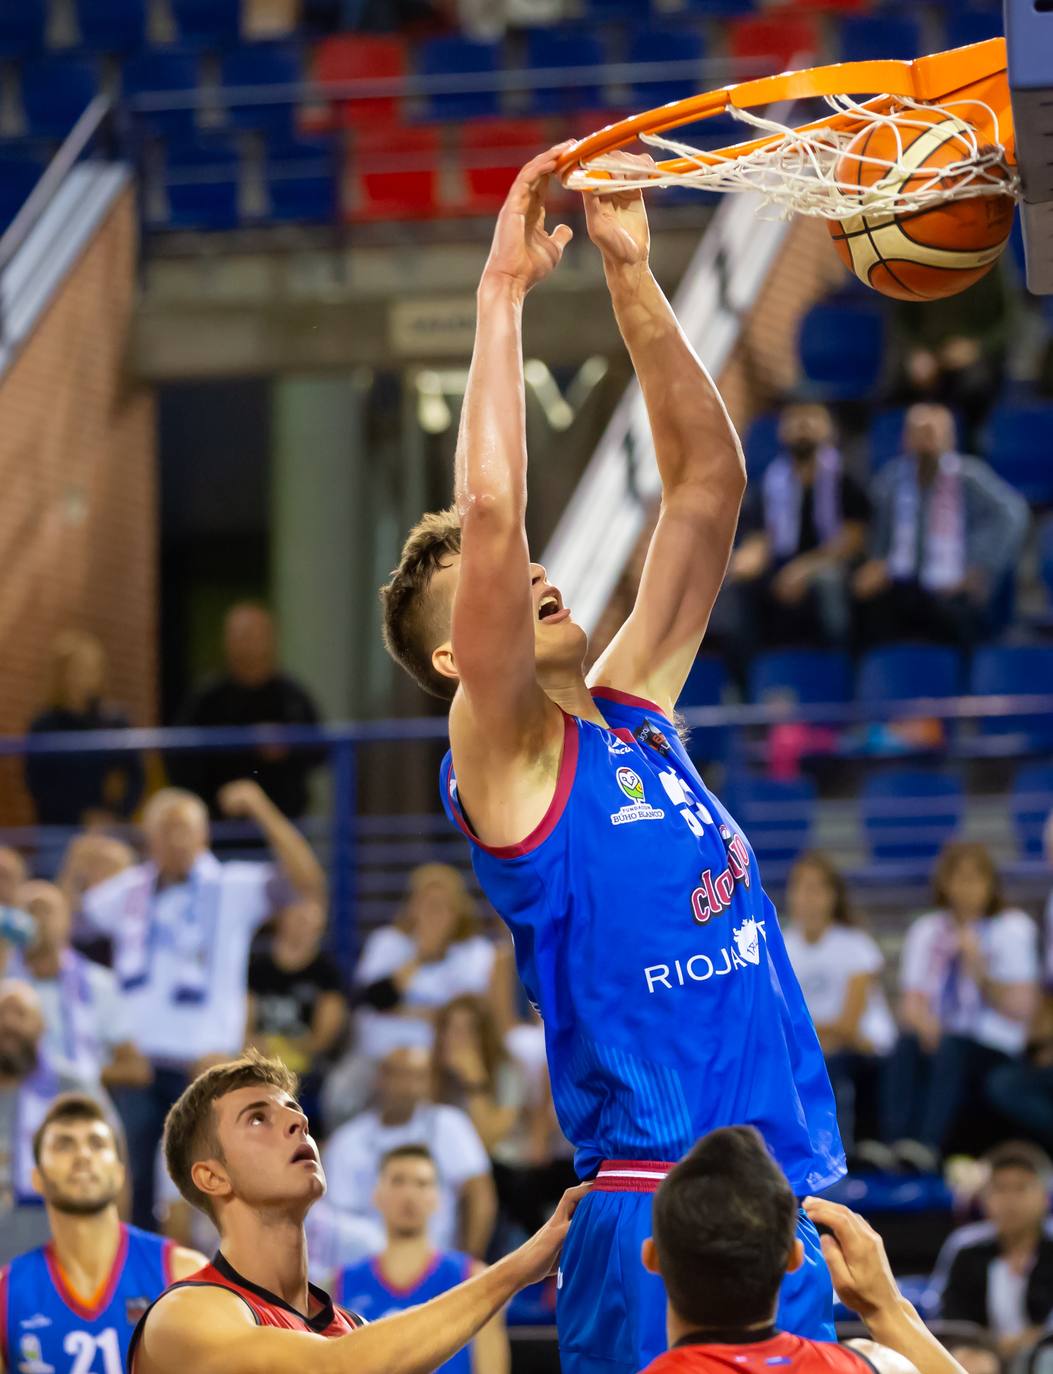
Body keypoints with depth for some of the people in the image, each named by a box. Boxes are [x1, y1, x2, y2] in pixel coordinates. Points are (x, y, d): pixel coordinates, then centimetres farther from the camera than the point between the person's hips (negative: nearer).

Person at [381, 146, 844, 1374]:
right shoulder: (502, 757, -3)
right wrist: (503, 291, -11)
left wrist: (631, 274, 10)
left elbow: (707, 480, 18)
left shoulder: (631, 710, 16)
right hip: (657, 1217, -7)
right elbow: (488, 518, -17)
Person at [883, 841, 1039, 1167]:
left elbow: (1021, 1008, -2)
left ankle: (928, 1146, -53)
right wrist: (922, 1021, -16)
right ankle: (894, 1144, -47)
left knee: (953, 1047, -36)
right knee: (906, 1045, -31)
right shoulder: (926, 930, 16)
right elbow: (911, 1003, 7)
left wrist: (980, 973, -16)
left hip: (996, 1052, -3)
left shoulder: (1013, 928, 6)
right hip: (937, 1039, 3)